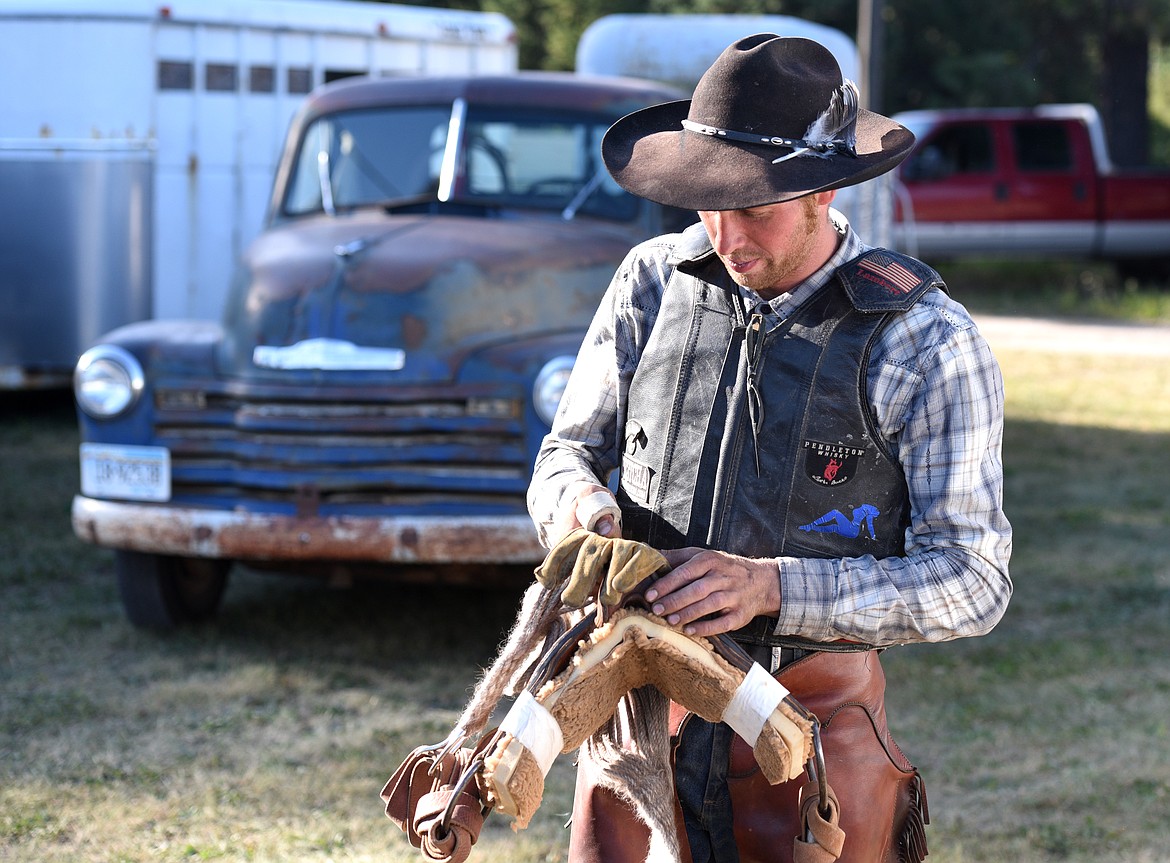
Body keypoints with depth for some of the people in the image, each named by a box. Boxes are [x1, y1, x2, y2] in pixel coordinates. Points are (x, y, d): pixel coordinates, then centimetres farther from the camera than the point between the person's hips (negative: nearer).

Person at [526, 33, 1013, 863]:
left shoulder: (927, 341, -11)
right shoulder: (655, 282, 2)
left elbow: (972, 581, -13)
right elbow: (572, 450, 11)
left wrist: (773, 588, -25)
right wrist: (577, 502, -14)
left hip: (809, 727, -3)